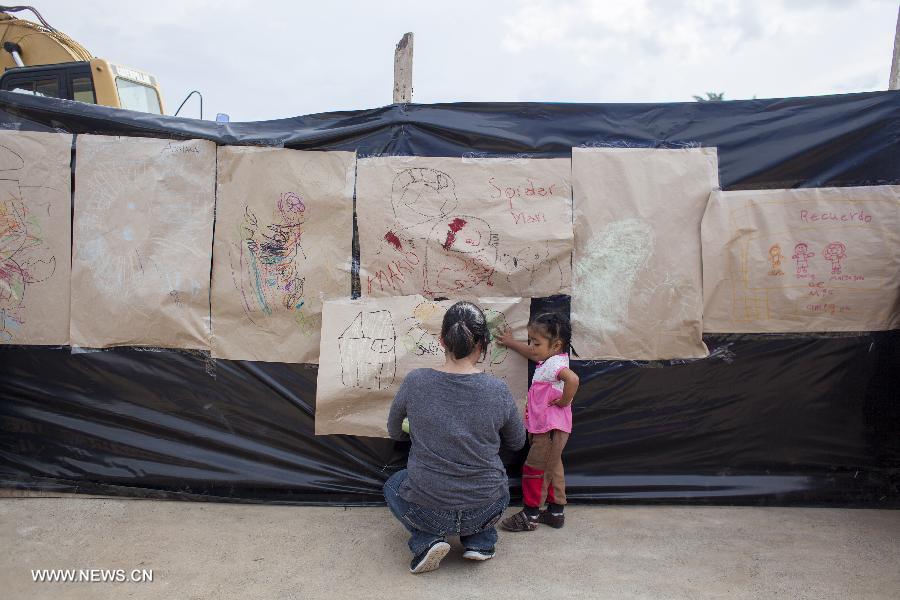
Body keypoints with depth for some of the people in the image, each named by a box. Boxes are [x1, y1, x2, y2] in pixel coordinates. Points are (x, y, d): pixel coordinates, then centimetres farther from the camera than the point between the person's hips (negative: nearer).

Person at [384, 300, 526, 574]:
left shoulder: (415, 382, -14)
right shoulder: (498, 390, -12)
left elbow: (394, 432, 6)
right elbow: (517, 442, 6)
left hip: (428, 511, -1)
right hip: (485, 511, 2)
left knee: (393, 485, 32)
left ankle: (426, 540, 7)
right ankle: (480, 540, 15)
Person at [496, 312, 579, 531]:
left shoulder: (555, 364, -23)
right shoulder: (549, 359, 8)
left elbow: (572, 379, -42)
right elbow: (531, 354, 29)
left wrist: (564, 401, -29)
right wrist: (511, 342, 38)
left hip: (551, 429, -10)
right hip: (546, 428, 10)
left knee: (534, 469, 0)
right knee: (552, 468, 18)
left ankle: (530, 515, 12)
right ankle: (556, 511, 30)